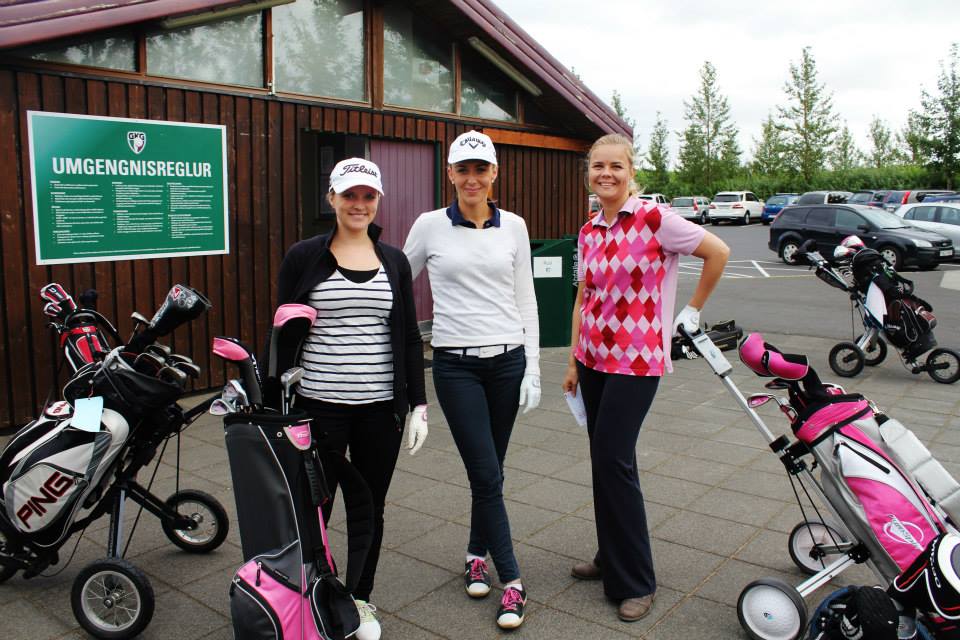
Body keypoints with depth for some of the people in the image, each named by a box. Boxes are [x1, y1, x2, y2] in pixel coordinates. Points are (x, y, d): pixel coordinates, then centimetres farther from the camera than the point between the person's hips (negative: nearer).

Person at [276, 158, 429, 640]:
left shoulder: (394, 260, 6)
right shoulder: (305, 256, -1)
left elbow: (409, 338, 7)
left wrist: (418, 405, 4)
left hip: (380, 406, 2)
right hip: (319, 406, -2)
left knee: (370, 508, 14)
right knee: (312, 508, 6)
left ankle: (361, 599, 34)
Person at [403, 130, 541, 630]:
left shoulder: (513, 226, 4)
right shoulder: (430, 225, -2)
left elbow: (525, 300, 6)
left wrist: (532, 369, 2)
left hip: (507, 360, 2)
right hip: (456, 364, -2)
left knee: (488, 470, 13)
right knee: (487, 475, -4)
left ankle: (477, 555, 35)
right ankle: (512, 580, 11)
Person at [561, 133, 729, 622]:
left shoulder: (654, 219, -12)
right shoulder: (588, 233, 8)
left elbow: (718, 252, -7)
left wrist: (693, 310, 0)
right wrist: (573, 361, 12)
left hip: (636, 359, -6)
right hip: (594, 356, 6)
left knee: (614, 461, -7)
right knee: (603, 460, 12)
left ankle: (636, 582, 10)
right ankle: (610, 557, 30)